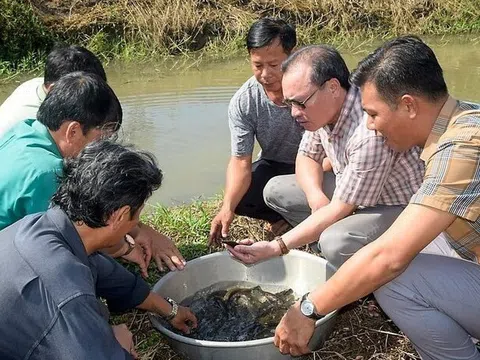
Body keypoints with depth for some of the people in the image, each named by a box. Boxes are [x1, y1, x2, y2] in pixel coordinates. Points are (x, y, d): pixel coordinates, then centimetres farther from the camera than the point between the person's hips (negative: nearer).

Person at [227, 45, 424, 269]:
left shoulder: (369, 132, -35)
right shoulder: (322, 109, -10)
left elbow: (339, 210, -28)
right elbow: (307, 157, 7)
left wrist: (275, 248, -27)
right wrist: (316, 196, -15)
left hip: (399, 206, -8)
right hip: (350, 193, 8)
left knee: (335, 243, -35)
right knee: (275, 191, -1)